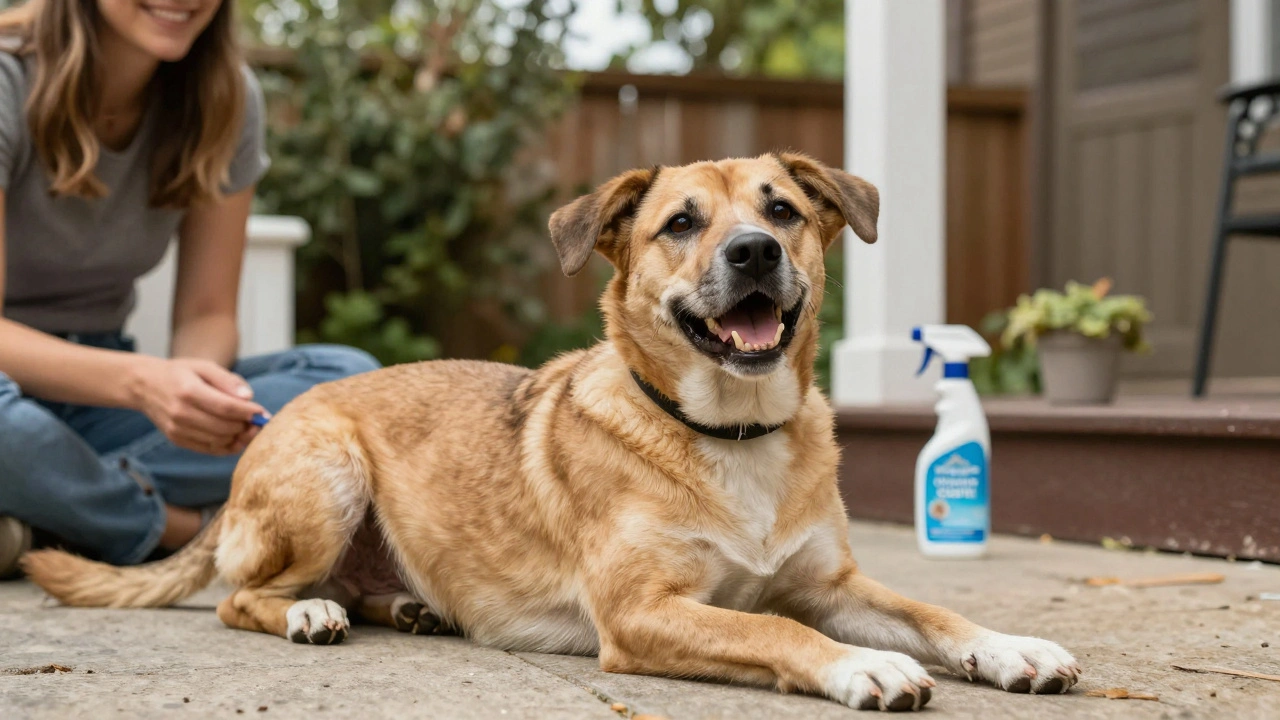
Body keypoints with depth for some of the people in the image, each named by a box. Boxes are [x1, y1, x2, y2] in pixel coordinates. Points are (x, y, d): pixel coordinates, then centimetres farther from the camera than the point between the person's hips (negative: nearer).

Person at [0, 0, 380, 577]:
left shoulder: (226, 98, -2)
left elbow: (207, 315, -1)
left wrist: (198, 377, -26)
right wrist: (140, 381, -40)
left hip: (94, 400, 5)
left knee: (352, 378, -18)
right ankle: (188, 528, -17)